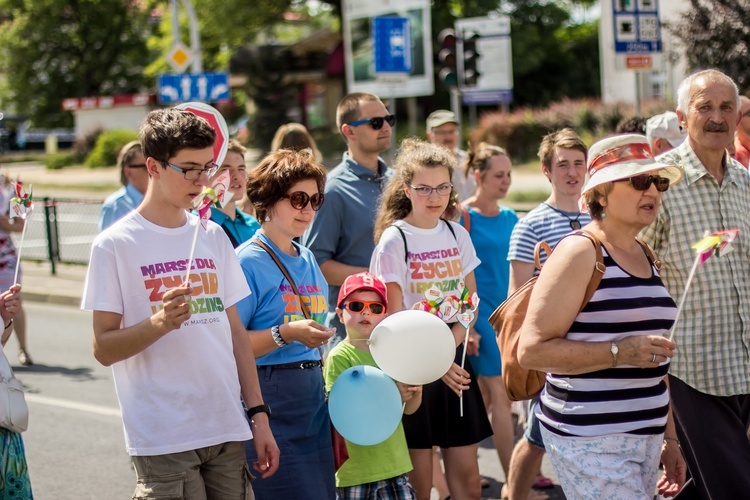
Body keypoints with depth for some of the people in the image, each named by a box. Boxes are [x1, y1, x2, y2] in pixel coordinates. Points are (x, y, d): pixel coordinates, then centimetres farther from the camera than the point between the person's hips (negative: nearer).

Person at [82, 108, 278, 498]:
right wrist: (158, 323, -24)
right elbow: (103, 348, -7)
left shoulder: (213, 237, 11)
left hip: (228, 433, 5)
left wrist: (259, 415, 11)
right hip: (163, 439, -5)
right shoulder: (114, 245, -5)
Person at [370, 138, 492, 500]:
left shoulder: (457, 235, 8)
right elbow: (394, 316, -9)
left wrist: (448, 348, -8)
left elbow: (471, 303, 10)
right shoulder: (394, 239, -6)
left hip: (455, 361, 4)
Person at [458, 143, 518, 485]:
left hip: (507, 312, 6)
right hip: (480, 312, -6)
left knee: (486, 395, 11)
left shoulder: (509, 218, 12)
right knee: (501, 393, -8)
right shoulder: (464, 216, -8)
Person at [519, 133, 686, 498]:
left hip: (644, 438, 8)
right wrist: (620, 352, -21)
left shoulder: (646, 257, 15)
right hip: (590, 441, -8)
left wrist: (669, 437, 22)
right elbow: (531, 350, -15)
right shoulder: (580, 253, -9)